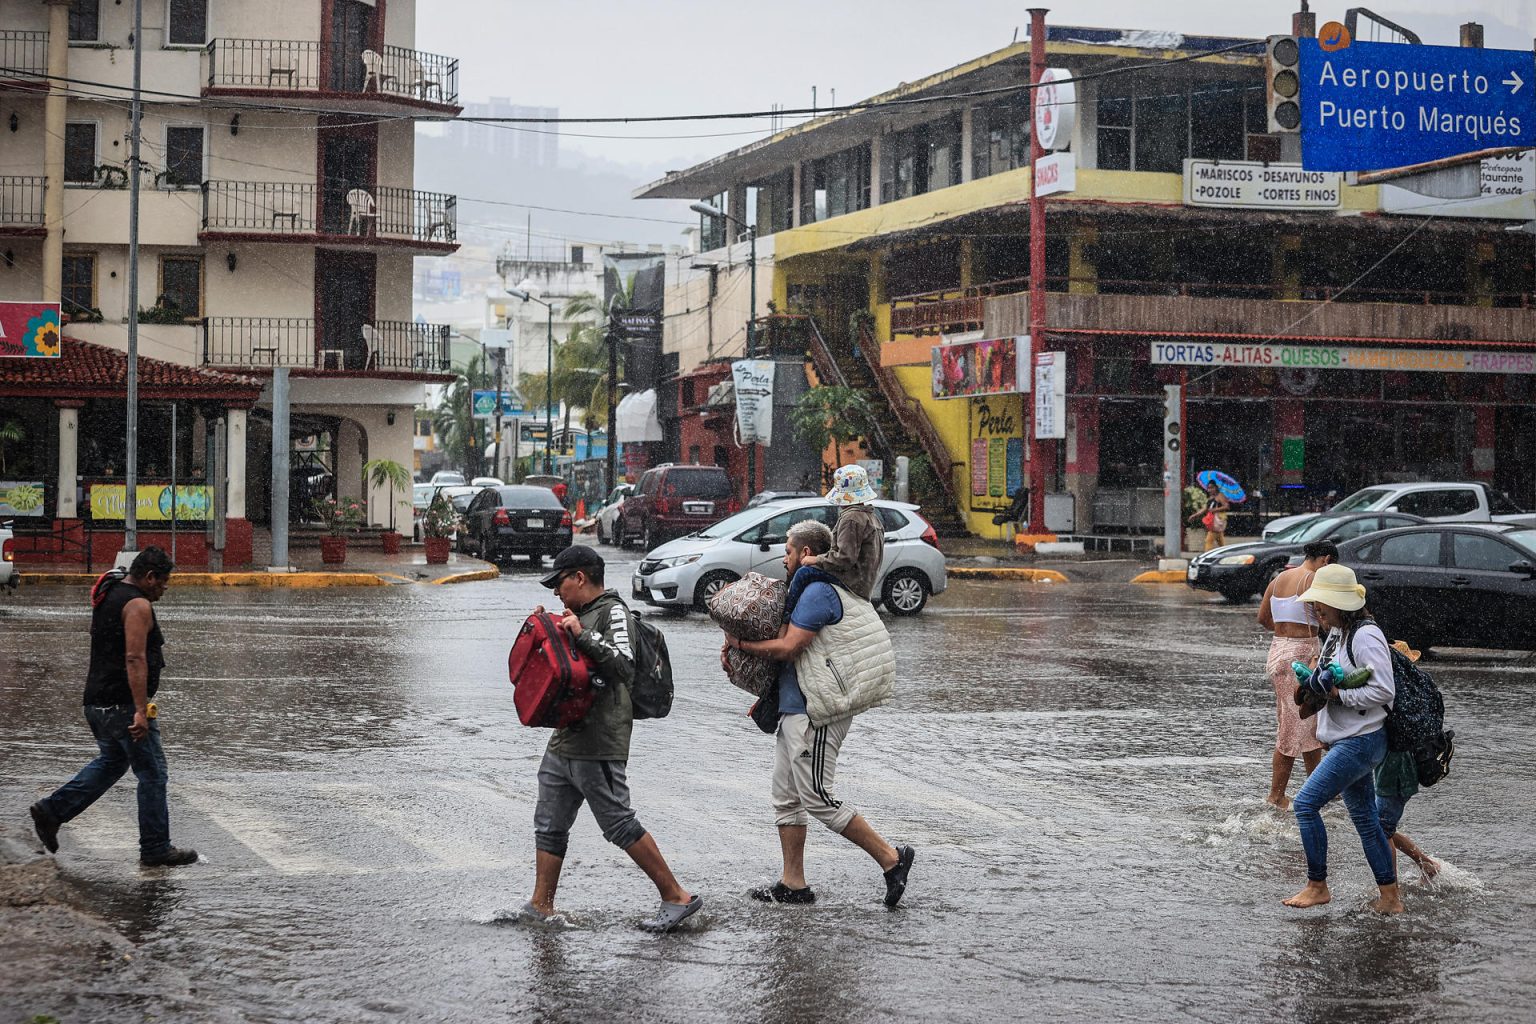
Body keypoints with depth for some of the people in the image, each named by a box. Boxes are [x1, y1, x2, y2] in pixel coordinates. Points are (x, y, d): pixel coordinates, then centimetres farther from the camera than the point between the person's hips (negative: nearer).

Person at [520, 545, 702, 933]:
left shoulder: (612, 612, -10)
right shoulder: (579, 615, 19)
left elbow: (624, 666, -24)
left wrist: (582, 636, -26)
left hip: (598, 744, -10)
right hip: (565, 738, 10)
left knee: (620, 825, -7)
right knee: (549, 825, 10)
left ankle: (677, 897, 0)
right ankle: (540, 907, 16)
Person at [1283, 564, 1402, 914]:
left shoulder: (1365, 636, -18)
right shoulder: (1337, 634, 12)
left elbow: (1383, 691, -21)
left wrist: (1338, 693, -19)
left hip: (1361, 741, -10)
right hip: (1344, 740, 10)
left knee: (1306, 803, -11)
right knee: (1365, 818, 13)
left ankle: (1317, 886, -1)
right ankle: (1390, 898, 18)